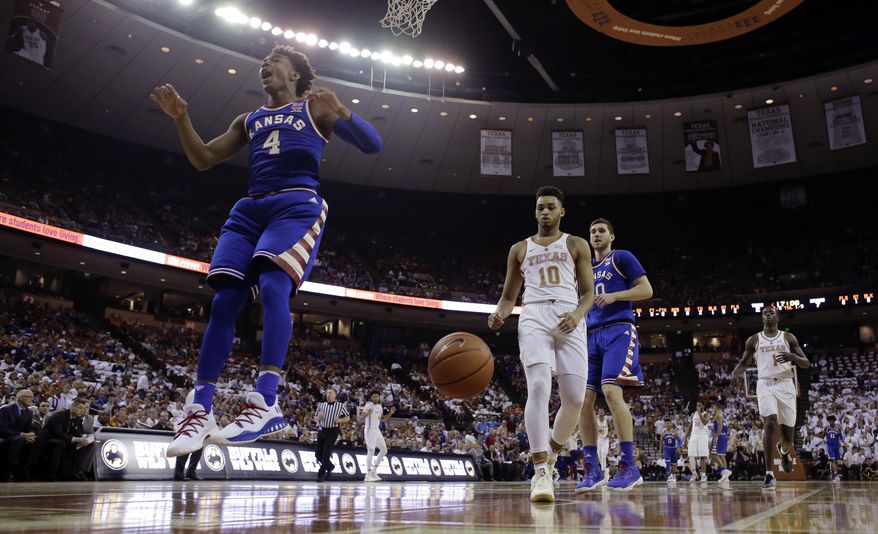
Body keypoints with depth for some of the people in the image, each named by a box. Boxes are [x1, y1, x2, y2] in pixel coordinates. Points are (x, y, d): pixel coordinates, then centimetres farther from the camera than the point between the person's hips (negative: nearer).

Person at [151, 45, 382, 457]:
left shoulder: (315, 108, 12)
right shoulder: (249, 120, 27)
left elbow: (372, 145, 1)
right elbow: (203, 160, 25)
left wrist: (341, 112, -17)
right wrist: (181, 118, 10)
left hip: (297, 205, -5)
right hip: (250, 208, 5)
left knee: (273, 286, -29)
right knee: (223, 302, -9)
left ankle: (266, 402, -33)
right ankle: (200, 412, -7)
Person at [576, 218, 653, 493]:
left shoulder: (622, 258, 6)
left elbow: (647, 290, -3)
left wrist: (614, 296, -14)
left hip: (618, 330, -7)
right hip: (592, 335, 7)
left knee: (611, 391, -23)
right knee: (583, 399, -3)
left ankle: (629, 466, -18)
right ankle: (592, 469, 2)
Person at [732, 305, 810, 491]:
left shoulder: (788, 338, 8)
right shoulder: (754, 340, 9)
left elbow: (806, 364, 6)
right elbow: (744, 362, 15)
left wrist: (793, 357, -17)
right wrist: (735, 373, -9)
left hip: (785, 385, 1)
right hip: (765, 385, -1)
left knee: (788, 432, 5)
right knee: (770, 423, -24)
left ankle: (783, 450, 46)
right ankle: (769, 474, -21)